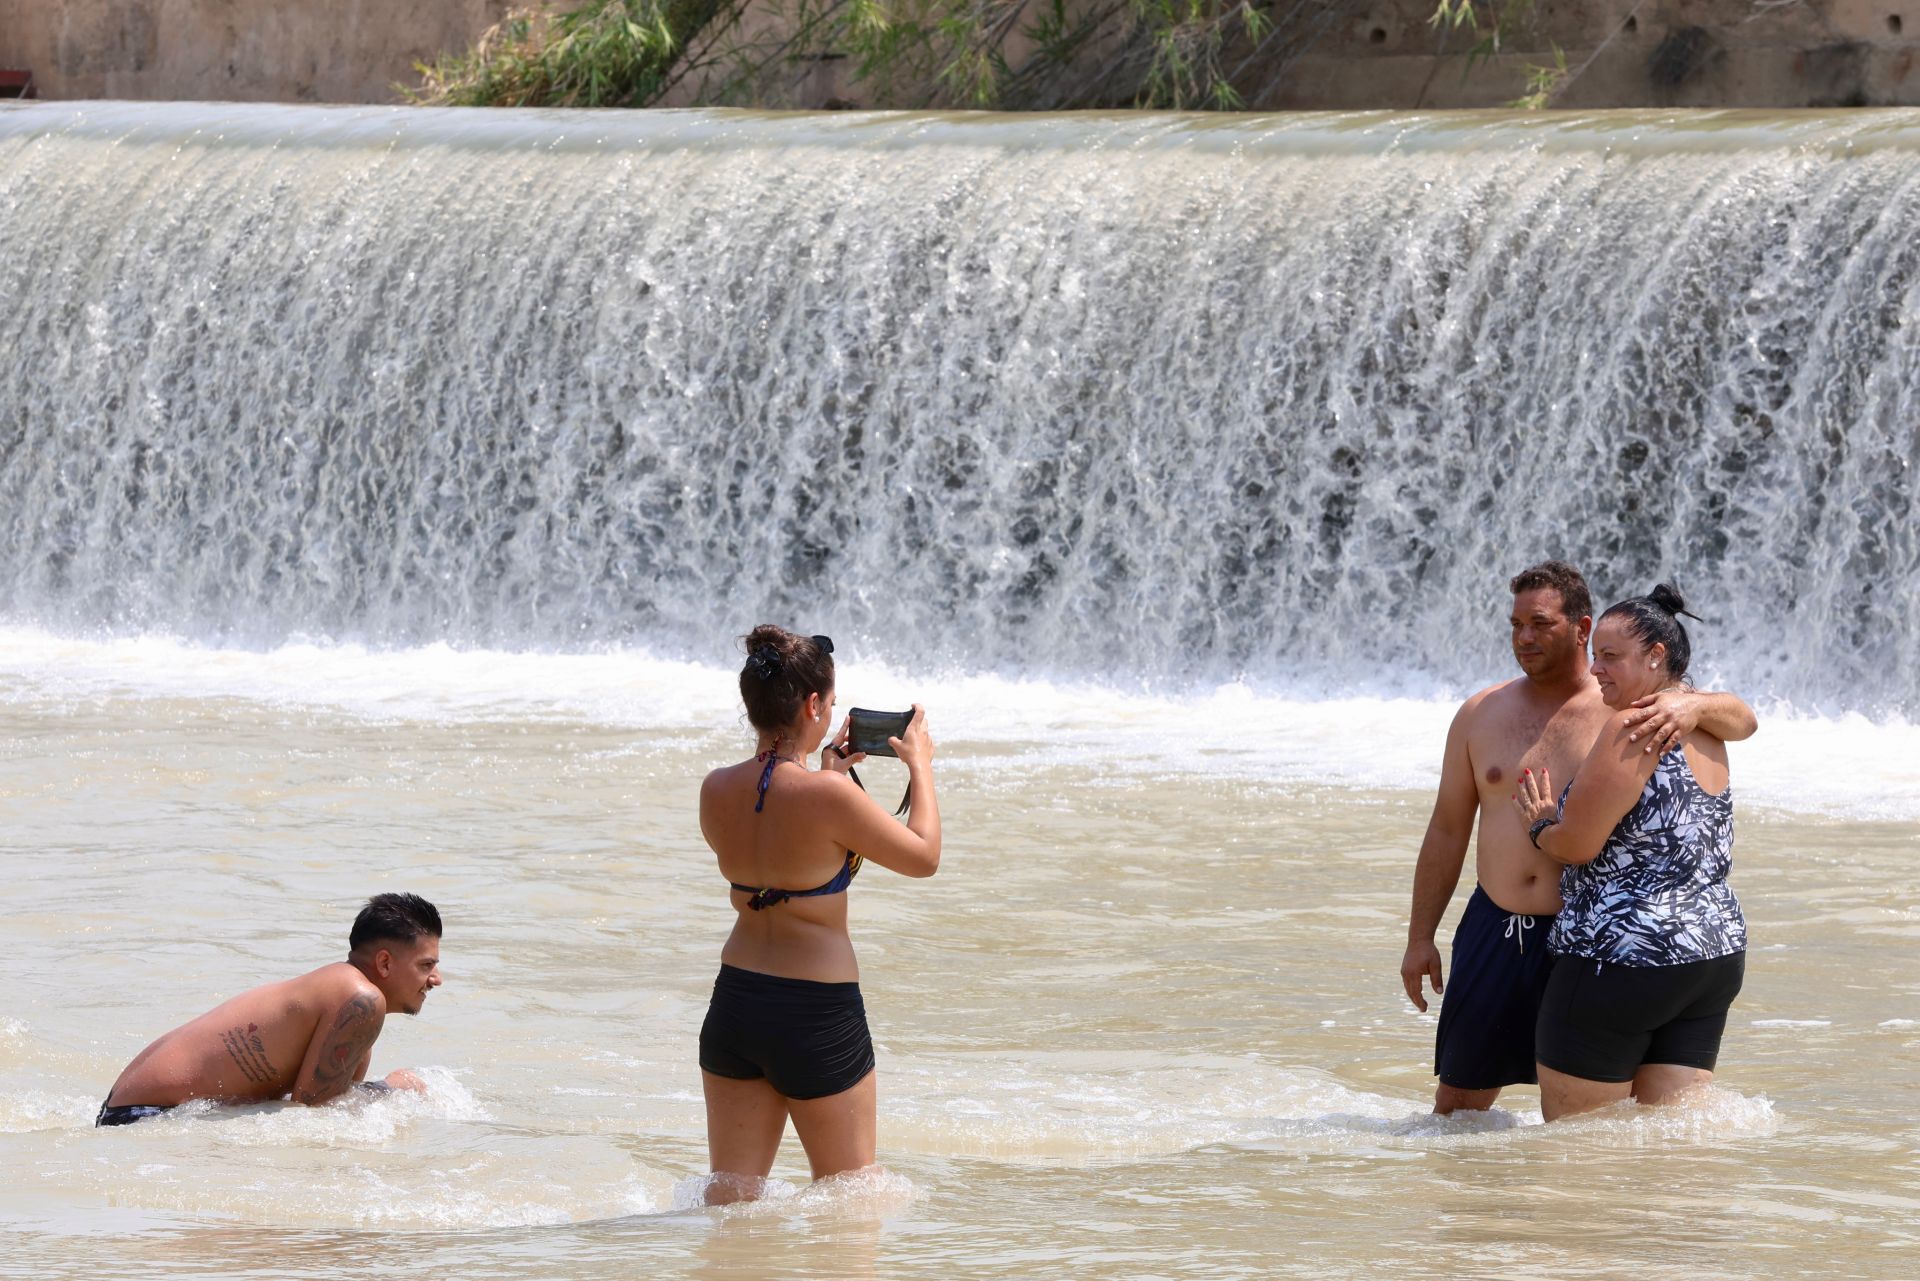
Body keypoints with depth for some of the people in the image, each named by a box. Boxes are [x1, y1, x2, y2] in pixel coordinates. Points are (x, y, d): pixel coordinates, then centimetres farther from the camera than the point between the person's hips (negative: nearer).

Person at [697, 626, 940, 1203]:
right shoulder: (827, 795, -21)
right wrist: (920, 767, 7)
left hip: (735, 1000, 6)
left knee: (730, 1193, 11)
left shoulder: (716, 790, -2)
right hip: (820, 1014, -6)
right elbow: (923, 857, -7)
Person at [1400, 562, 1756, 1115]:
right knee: (1458, 1102, 9)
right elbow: (1447, 830, 11)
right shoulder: (1481, 715, 6)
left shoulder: (1629, 711, -2)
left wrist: (1693, 706, -30)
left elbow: (1742, 719, -7)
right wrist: (1420, 937, 9)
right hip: (1495, 931, 3)